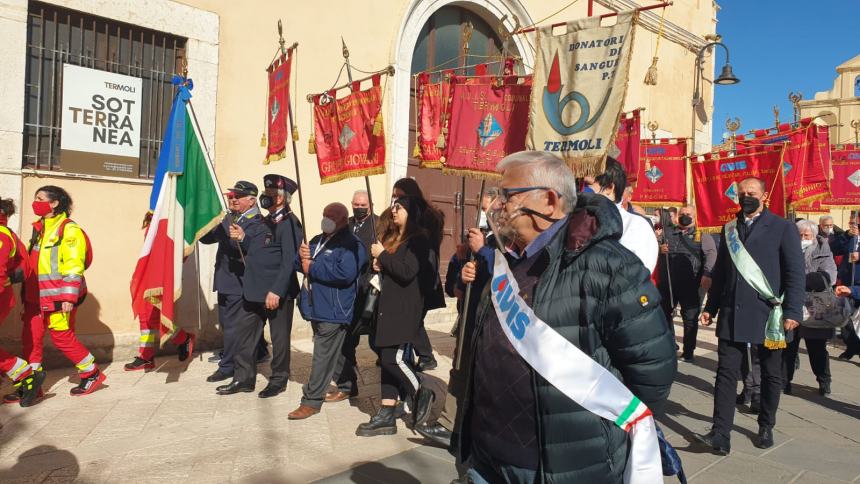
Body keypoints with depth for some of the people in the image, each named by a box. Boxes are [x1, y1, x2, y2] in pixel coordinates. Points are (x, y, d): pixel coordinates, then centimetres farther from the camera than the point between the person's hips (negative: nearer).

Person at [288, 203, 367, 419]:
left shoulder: (351, 245, -12)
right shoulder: (318, 241, 16)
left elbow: (345, 273, -27)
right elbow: (300, 264, 19)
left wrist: (312, 268, -19)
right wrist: (303, 257, -6)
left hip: (334, 311, -9)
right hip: (316, 307, 9)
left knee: (323, 356, -6)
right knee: (329, 354, 19)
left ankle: (311, 401, 0)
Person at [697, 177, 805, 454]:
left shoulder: (783, 228, -1)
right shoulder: (729, 229, 11)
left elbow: (795, 273, -5)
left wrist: (792, 311, -12)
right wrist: (711, 306, 11)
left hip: (768, 315, -2)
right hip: (732, 315, 3)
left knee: (771, 375, 12)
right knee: (726, 374, -2)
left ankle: (766, 428, 29)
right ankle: (720, 434, -1)